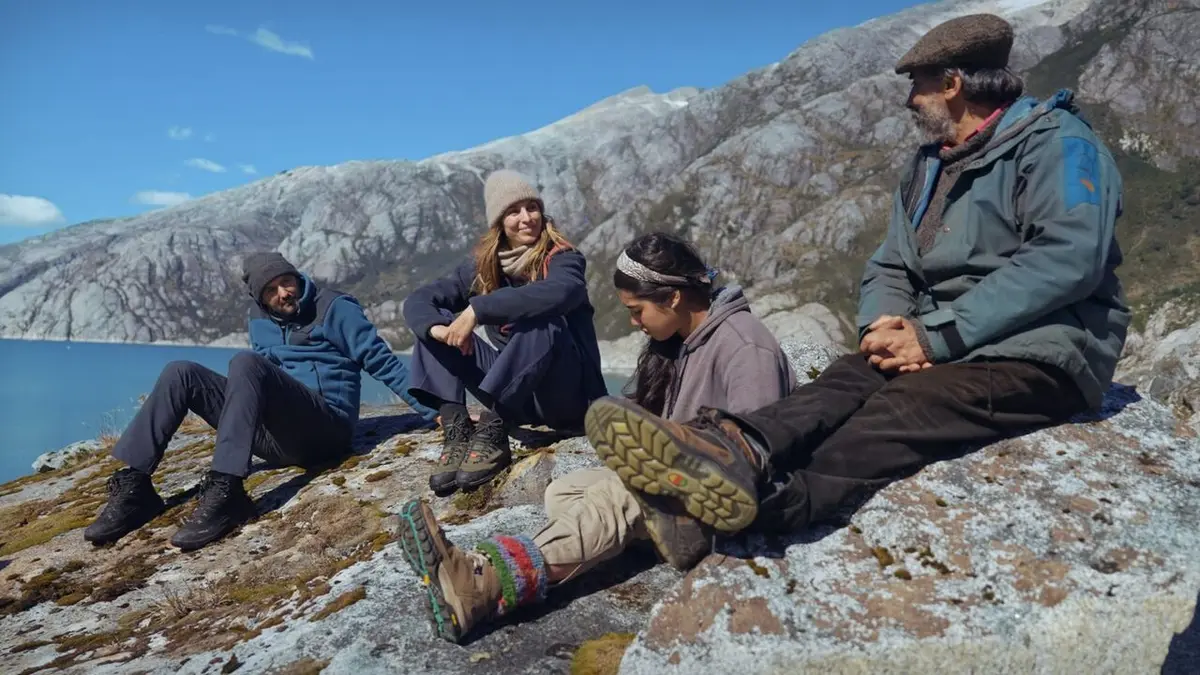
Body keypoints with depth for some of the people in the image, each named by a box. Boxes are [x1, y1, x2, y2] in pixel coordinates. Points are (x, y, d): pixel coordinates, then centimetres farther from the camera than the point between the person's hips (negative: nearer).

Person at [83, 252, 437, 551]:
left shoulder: (334, 308, -1)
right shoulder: (259, 319, 17)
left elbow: (381, 360, -5)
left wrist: (430, 410, -10)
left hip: (326, 427, -6)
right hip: (278, 438, 7)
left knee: (245, 362, -30)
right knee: (180, 373, -4)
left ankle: (225, 493, -40)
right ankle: (132, 485, -13)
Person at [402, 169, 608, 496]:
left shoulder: (564, 259, -11)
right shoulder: (482, 267, 3)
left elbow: (555, 293, -35)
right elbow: (419, 300, -3)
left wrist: (477, 309, -36)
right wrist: (437, 328, -26)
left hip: (567, 393, -5)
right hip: (516, 398, 5)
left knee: (542, 320, -33)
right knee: (435, 321, -6)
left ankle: (492, 433, -31)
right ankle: (456, 433, -22)